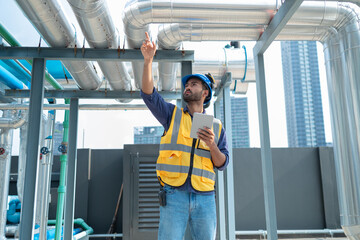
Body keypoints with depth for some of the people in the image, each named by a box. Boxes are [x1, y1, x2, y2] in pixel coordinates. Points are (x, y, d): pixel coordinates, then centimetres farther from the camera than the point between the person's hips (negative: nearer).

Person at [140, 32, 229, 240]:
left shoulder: (217, 126, 13)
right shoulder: (173, 114, 11)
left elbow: (222, 163, 8)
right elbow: (148, 93, -4)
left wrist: (212, 145, -12)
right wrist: (148, 60, -14)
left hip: (205, 198, 2)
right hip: (174, 195, -1)